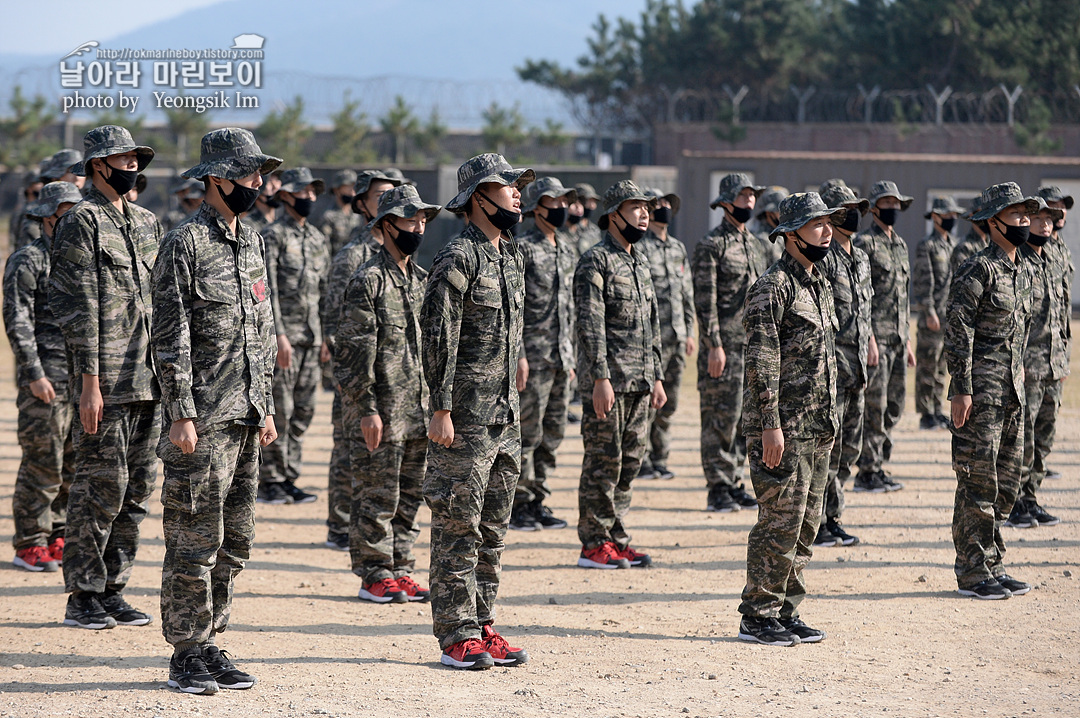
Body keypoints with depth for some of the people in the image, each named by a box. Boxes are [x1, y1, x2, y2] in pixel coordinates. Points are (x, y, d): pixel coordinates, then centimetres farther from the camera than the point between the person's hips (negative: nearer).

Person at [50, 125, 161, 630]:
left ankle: (112, 589, 16)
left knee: (137, 489, 8)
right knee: (101, 485, -5)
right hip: (106, 383, -7)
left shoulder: (147, 224, 16)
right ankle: (83, 597, 2)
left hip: (149, 380, 7)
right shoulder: (81, 223, -7)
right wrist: (89, 381, -17)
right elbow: (79, 308, -13)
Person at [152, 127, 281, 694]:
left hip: (246, 416, 8)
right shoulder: (184, 245, -10)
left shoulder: (251, 242, 15)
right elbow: (171, 338, -13)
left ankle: (210, 646, 17)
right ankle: (186, 656, 1)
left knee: (233, 541, 10)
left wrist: (267, 406, 16)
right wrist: (181, 415, -17)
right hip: (203, 418, -8)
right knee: (194, 541, -4)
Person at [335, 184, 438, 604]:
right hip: (379, 411, -7)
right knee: (377, 496, -2)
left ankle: (401, 570, 18)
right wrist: (367, 409, -18)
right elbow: (356, 350, -14)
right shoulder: (368, 280, -10)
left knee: (408, 497, 11)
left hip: (418, 410, 8)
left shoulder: (421, 280, 15)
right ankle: (376, 577, 3)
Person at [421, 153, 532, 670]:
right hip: (466, 418, -9)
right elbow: (439, 338, -16)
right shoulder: (458, 258, -12)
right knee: (458, 527, -4)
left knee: (493, 529, 11)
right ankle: (456, 637, -1)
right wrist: (441, 410, -20)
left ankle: (483, 627, 17)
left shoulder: (510, 255, 15)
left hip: (504, 415, 9)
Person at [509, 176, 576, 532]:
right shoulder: (522, 248, -9)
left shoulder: (568, 249, 15)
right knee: (528, 433, -4)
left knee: (552, 433, 10)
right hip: (534, 356, -8)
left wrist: (571, 355, 18)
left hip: (561, 357, 8)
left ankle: (538, 501, 17)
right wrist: (518, 355, -18)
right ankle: (518, 505, 2)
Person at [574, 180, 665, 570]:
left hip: (639, 383, 8)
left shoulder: (640, 260, 17)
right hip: (609, 382, -8)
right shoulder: (596, 261, -9)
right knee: (604, 462, -5)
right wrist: (600, 378, -21)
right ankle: (594, 545, 1)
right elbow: (590, 324, -16)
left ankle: (616, 540, 16)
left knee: (630, 462, 10)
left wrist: (657, 376, 17)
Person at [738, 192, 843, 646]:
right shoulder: (773, 287, -12)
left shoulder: (821, 287, 17)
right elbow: (761, 361, -17)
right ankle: (757, 617, -1)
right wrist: (770, 425, -21)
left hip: (818, 429, 9)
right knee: (780, 523, -7)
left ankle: (785, 613, 17)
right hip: (783, 428, -9)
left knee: (806, 524, 10)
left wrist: (830, 422, 20)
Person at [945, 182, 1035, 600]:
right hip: (981, 389, -9)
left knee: (1007, 482, 10)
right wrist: (961, 390, -18)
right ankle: (973, 573, -1)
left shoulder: (1023, 275, 16)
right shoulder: (977, 270, -11)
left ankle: (992, 566, 18)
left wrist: (1018, 380, 20)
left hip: (1012, 390, 9)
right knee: (978, 483, -6)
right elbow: (957, 331, -14)